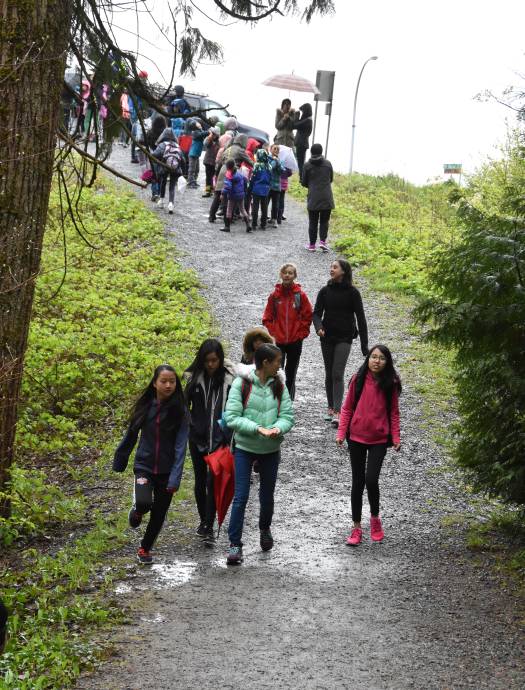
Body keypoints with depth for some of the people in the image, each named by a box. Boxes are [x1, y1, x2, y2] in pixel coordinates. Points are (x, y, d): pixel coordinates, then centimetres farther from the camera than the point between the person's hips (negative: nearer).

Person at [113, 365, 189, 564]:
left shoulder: (179, 411, -9)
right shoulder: (145, 406, -3)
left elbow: (180, 446, -13)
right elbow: (131, 435, 9)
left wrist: (175, 478, -21)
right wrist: (119, 461, 17)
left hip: (166, 470, 0)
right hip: (144, 465, 0)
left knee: (159, 513, 8)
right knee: (143, 502, -24)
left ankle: (145, 549, 33)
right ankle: (137, 510, 13)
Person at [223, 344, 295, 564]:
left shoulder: (279, 386, 1)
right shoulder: (242, 383, -11)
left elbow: (287, 416, -2)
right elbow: (232, 417, -15)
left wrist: (277, 428, -24)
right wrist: (258, 428, -24)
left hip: (270, 450, 4)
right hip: (244, 448, -4)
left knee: (267, 495, 16)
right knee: (241, 497, -7)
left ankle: (265, 529, 43)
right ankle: (235, 544, -1)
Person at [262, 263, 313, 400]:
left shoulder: (300, 295, -2)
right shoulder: (275, 295, 1)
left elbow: (307, 317, 1)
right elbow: (267, 318, 6)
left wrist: (301, 334, -5)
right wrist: (273, 332, -3)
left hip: (295, 342, 0)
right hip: (278, 341, 0)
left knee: (291, 373, 9)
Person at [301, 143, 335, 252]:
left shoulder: (307, 166, -4)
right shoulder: (328, 164, 0)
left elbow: (304, 183, 2)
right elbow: (331, 179, 10)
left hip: (313, 198, 0)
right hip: (326, 198, 0)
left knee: (313, 222, 8)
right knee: (324, 221, 9)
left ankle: (312, 244, 10)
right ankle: (323, 240, -8)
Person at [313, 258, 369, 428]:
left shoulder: (352, 292, -5)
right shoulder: (325, 291, 3)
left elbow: (360, 318, -3)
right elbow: (317, 312, 1)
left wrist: (364, 344, -5)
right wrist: (318, 327, -22)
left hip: (344, 338, -4)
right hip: (327, 337, 4)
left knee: (337, 374, -13)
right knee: (329, 374, 11)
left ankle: (337, 413, -16)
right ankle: (331, 408, 23)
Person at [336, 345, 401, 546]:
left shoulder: (391, 384, -3)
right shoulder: (358, 379, -3)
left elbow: (394, 412, 3)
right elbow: (347, 408, 2)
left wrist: (396, 437, -2)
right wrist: (341, 433, -4)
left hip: (379, 440, -1)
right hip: (356, 437, 1)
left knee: (371, 480, -12)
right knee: (358, 482, 8)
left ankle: (375, 517, 16)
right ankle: (356, 528, 18)